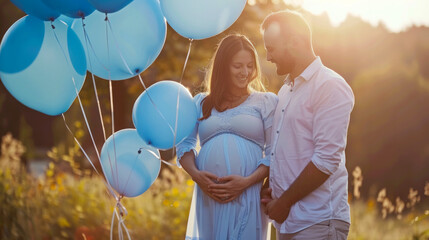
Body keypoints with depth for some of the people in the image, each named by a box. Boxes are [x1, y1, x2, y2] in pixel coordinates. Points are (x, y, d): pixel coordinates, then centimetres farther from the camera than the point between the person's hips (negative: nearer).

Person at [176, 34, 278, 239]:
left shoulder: (266, 102, 9)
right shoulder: (201, 103, 17)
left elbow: (274, 153, 2)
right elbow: (184, 144, 13)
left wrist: (247, 181, -12)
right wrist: (196, 174, -6)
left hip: (248, 198, -2)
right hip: (208, 198, 2)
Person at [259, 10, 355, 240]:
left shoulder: (330, 87, -11)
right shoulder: (286, 90, 14)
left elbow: (327, 160, -18)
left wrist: (284, 202, -12)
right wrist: (272, 190, 5)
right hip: (286, 219, 7)